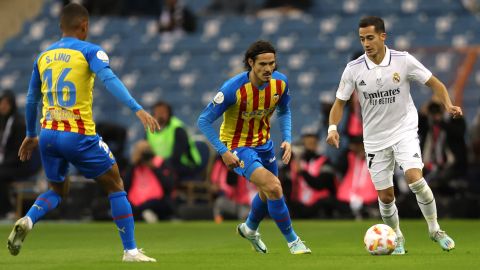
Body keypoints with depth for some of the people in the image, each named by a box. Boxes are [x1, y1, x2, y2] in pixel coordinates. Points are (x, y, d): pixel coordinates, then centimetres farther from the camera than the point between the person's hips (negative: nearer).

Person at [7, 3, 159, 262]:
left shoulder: (43, 56, 14)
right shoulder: (90, 51, -3)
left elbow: (31, 100, 21)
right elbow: (110, 80, -20)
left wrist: (31, 135, 33)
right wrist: (137, 109, -29)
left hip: (48, 134, 5)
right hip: (79, 136, -5)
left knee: (56, 190, 25)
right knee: (115, 186, 11)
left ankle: (27, 221, -5)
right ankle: (130, 250, 7)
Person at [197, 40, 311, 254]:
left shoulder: (280, 82, -12)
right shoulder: (233, 88, -29)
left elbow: (284, 111, 9)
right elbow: (204, 120, -21)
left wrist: (287, 140, -5)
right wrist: (223, 152, -26)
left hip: (263, 144, 7)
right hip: (237, 147, -7)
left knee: (268, 193, 22)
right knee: (273, 187, -23)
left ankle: (249, 229, 53)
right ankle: (292, 241, -7)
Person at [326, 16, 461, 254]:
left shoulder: (403, 60, -12)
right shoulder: (353, 69, -8)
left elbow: (434, 84, -2)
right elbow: (340, 101, 1)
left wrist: (448, 105, -19)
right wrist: (332, 128, -16)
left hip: (404, 130, -2)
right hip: (375, 139, 2)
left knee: (414, 178, -24)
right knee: (385, 196, 4)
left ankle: (435, 229, -5)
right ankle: (397, 239, 29)